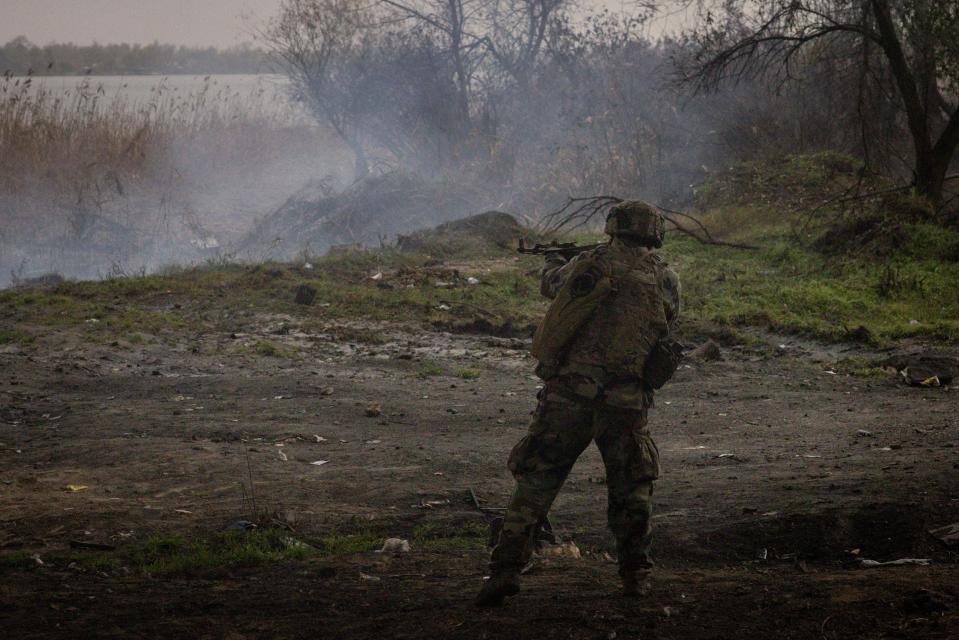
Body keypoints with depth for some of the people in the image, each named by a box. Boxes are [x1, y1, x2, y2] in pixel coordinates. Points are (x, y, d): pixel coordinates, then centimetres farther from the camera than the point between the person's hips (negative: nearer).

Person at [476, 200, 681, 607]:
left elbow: (551, 284, 26)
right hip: (623, 402, 0)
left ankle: (505, 569, -1)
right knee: (632, 489, 18)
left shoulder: (588, 264, 7)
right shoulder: (665, 280, 4)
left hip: (566, 394, 0)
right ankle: (635, 574, 17)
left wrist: (553, 264, 52)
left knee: (536, 482, 7)